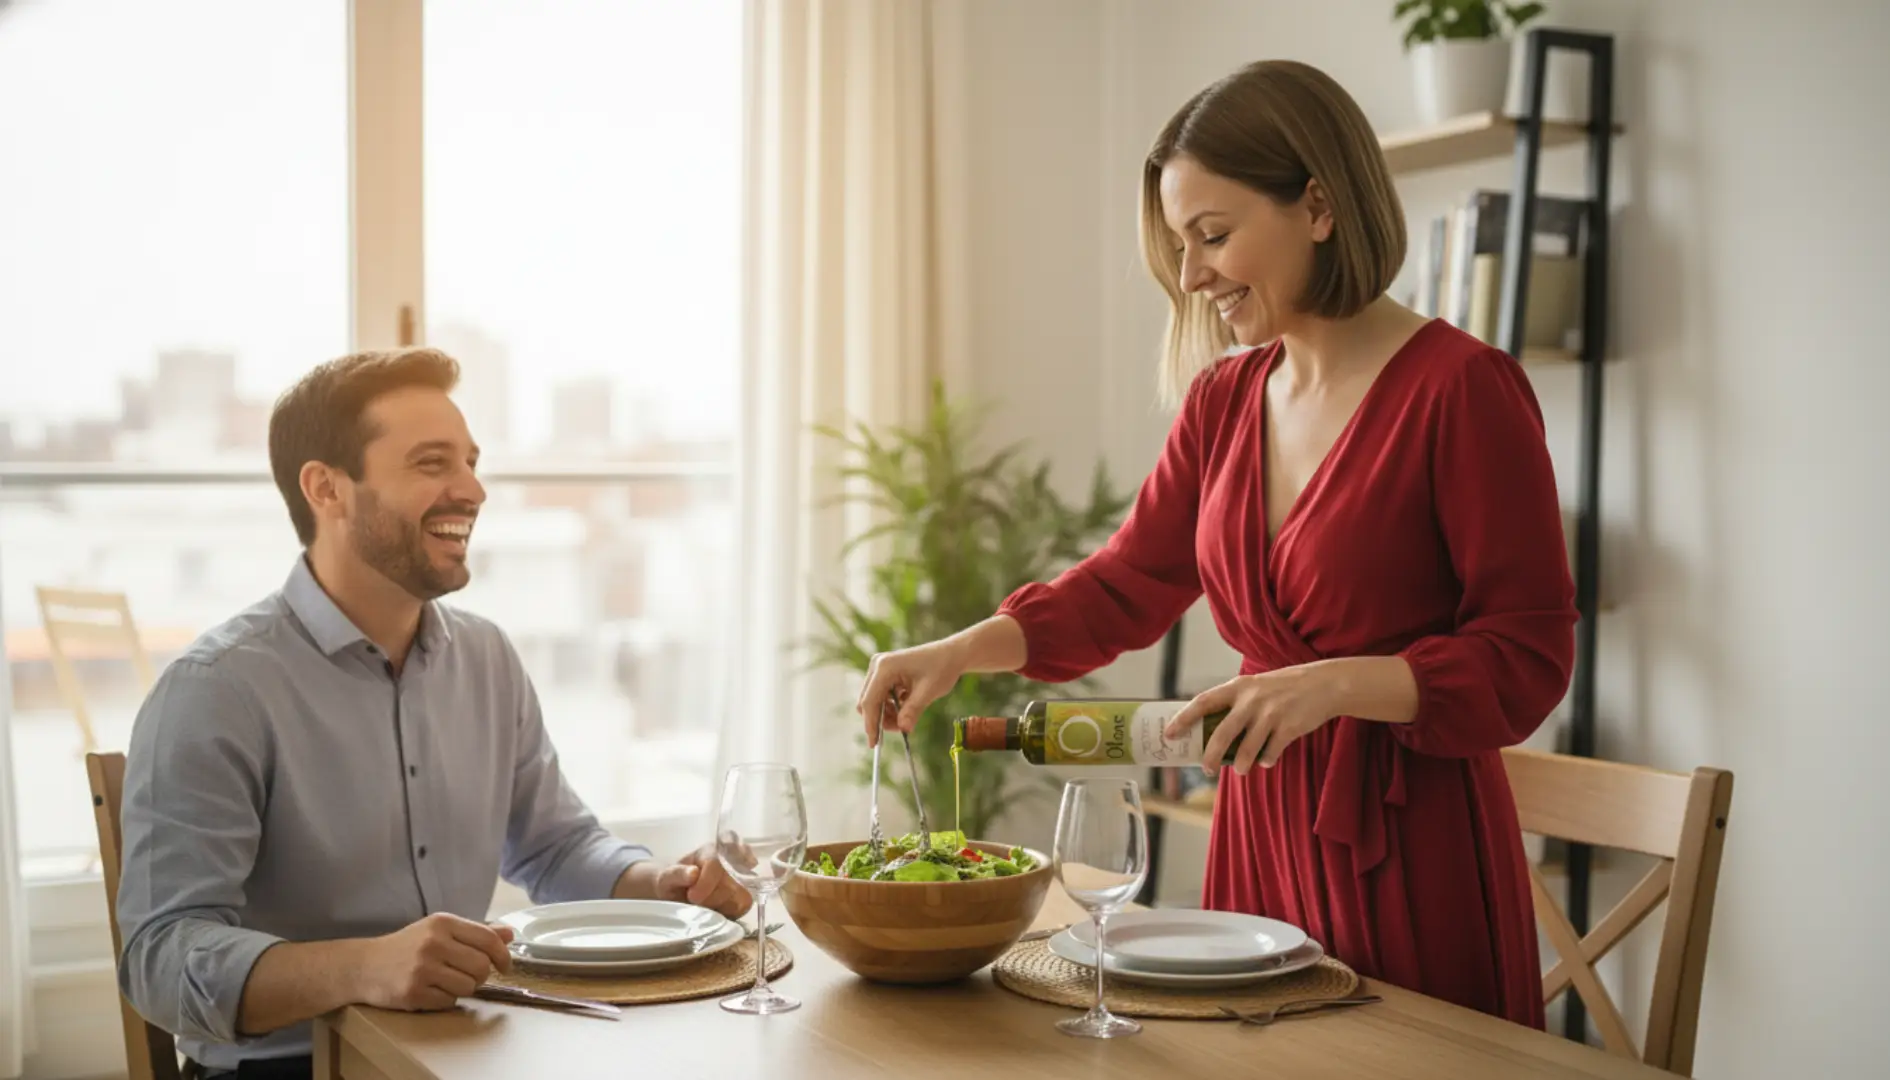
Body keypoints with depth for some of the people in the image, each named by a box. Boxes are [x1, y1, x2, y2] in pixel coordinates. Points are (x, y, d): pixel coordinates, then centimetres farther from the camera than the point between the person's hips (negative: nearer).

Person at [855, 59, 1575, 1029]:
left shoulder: (1458, 388, -13)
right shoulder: (1224, 398, 6)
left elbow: (1526, 658, -12)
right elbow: (1129, 582, 12)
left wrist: (1333, 683, -25)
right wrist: (964, 649, -2)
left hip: (1413, 849, -6)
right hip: (1261, 831, 6)